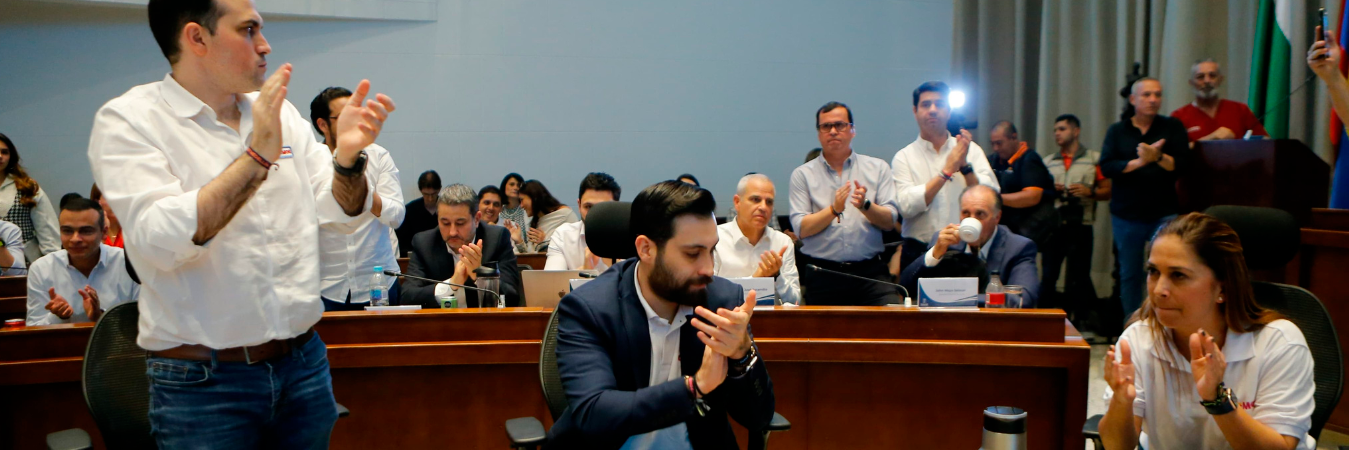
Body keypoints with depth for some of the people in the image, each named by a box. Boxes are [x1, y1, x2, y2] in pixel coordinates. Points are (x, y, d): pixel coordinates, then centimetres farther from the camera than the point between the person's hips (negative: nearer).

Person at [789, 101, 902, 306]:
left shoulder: (877, 168, 12)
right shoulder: (802, 174, 8)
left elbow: (890, 221, 4)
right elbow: (801, 229, -2)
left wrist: (865, 206, -14)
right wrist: (834, 209, -14)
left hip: (870, 272, 1)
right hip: (823, 275, -1)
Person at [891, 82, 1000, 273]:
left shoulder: (971, 149, 9)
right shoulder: (904, 157, 3)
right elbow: (906, 206, -13)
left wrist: (965, 166, -12)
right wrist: (948, 170, -10)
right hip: (919, 253, -1)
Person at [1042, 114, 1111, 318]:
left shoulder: (1094, 159, 7)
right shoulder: (1048, 162, 17)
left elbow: (1107, 192, 5)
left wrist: (1090, 191, -13)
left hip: (1080, 227, -3)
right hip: (1052, 226, 3)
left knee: (1078, 279, 0)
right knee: (1048, 277, 4)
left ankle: (1075, 322, 9)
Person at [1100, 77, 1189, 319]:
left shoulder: (1173, 127, 7)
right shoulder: (1117, 131, 8)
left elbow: (1182, 165, -5)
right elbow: (1106, 167, -6)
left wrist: (1158, 157, -22)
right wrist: (1139, 162, -16)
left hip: (1164, 214, -1)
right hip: (1127, 215, 1)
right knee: (1129, 275, 6)